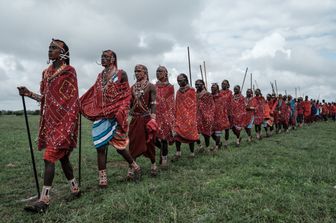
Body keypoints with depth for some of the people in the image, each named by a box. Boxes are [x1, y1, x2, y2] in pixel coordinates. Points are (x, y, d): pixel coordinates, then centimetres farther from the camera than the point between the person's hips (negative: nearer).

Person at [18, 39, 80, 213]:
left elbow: (73, 100, -10)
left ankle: (44, 200, -6)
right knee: (62, 156, 13)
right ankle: (75, 189, 25)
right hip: (49, 120, 8)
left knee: (49, 157, -11)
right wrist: (30, 94, 4)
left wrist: (71, 125, -15)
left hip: (62, 120, -8)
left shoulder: (69, 71, -6)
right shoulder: (47, 72, 16)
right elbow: (45, 98, 19)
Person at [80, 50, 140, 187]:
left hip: (115, 116, -5)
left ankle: (133, 165, 29)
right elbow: (93, 94, 15)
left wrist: (120, 113, -14)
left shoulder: (121, 74, -1)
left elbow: (126, 96, -5)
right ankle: (102, 177, 8)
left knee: (119, 146, 2)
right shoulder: (100, 75, 14)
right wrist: (79, 104, 8)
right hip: (101, 116, 5)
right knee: (100, 146, -1)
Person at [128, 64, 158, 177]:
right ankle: (131, 167, 7)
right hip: (135, 119, 4)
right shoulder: (133, 87, 11)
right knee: (133, 142, 2)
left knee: (149, 142, 5)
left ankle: (153, 164, 24)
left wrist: (153, 118, -18)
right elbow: (130, 103, 15)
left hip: (146, 118, -4)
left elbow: (153, 104, -9)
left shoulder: (150, 86, -3)